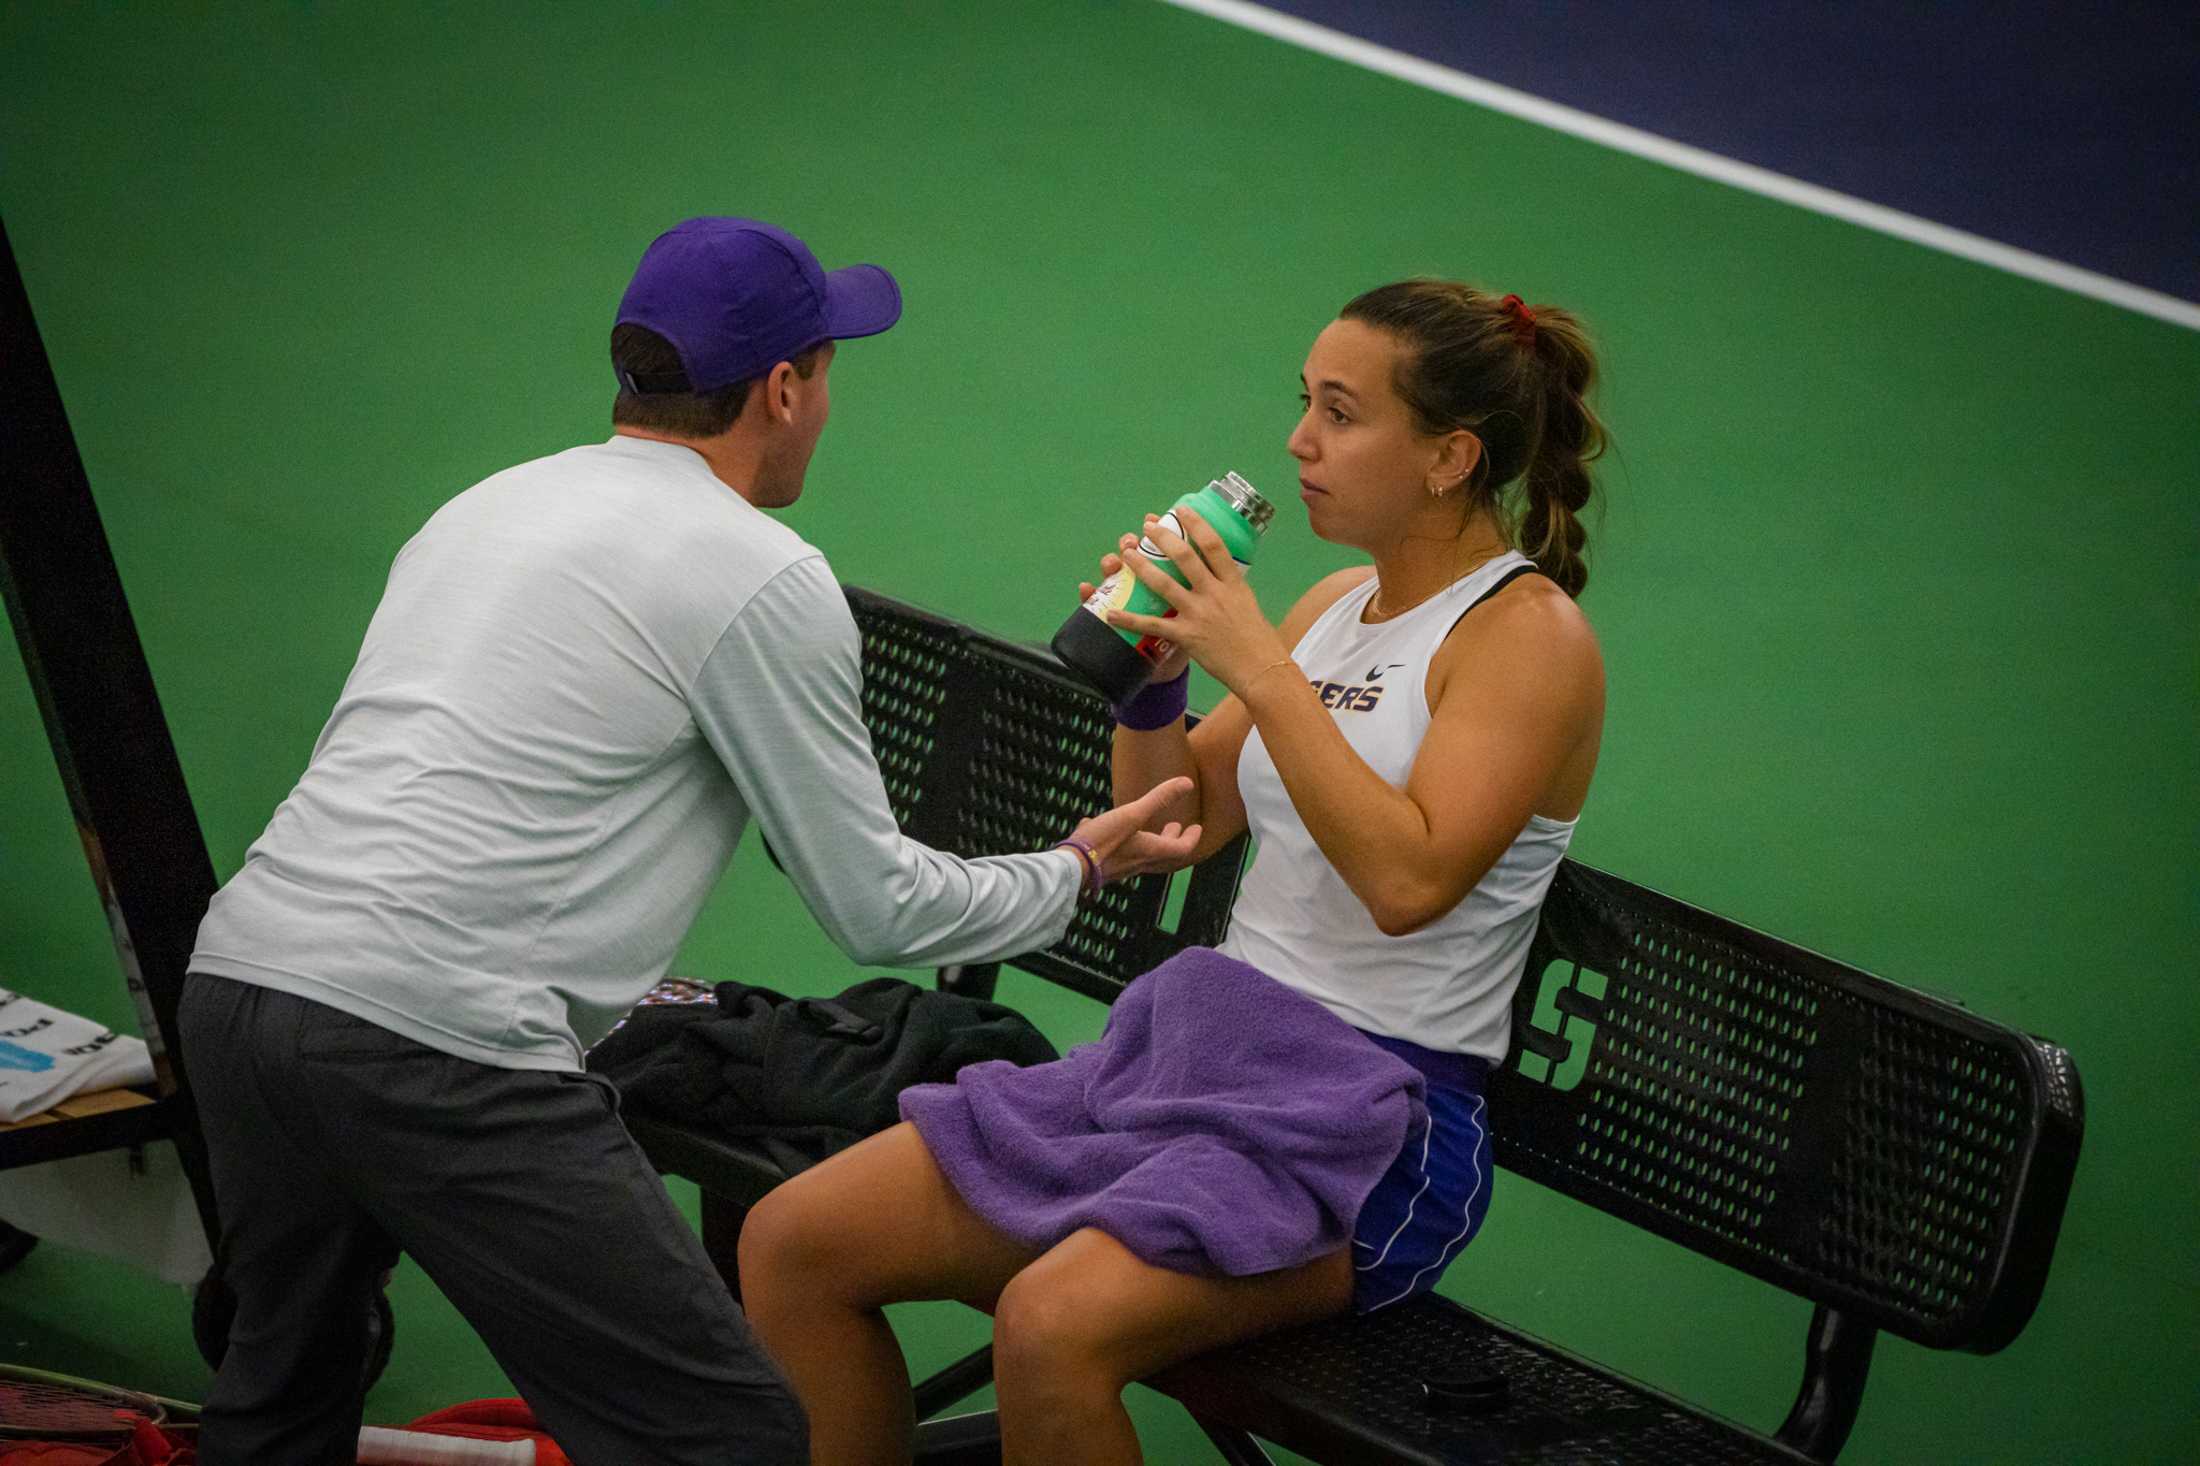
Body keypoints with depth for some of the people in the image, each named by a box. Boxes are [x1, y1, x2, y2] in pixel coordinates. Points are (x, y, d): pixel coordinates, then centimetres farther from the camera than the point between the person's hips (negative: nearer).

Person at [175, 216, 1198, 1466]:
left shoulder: (485, 508, 22)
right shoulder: (762, 577, -1)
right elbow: (875, 906, 3)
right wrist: (1078, 872, 20)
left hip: (240, 975, 9)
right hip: (435, 1038, -9)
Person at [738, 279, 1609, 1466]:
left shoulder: (1530, 635, -9)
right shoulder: (1337, 606, 14)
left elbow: (1409, 878, -24)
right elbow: (1178, 822, 20)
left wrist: (1258, 665, -21)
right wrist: (1152, 672, 2)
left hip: (1378, 1124, -8)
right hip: (1193, 1055, 8)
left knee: (1052, 1327, -34)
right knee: (792, 1243, -5)